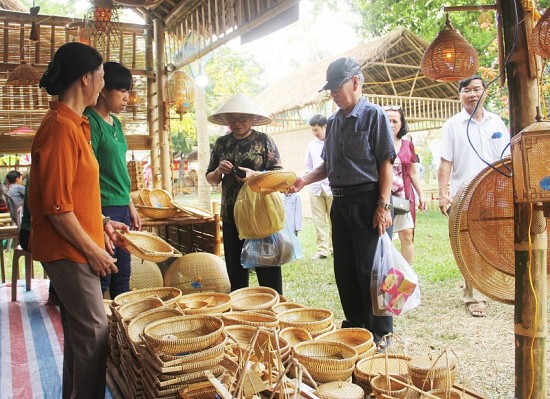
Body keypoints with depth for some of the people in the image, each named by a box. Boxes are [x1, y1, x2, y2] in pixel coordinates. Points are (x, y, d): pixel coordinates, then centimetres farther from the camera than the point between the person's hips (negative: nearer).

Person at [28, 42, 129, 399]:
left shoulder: (74, 124, 12)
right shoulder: (61, 128, -19)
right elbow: (57, 207, -22)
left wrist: (103, 223, 16)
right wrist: (92, 250, -16)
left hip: (76, 248, 10)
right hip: (69, 250, -10)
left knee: (79, 330, 19)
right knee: (94, 331, -3)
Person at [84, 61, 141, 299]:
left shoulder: (116, 123, 14)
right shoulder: (91, 122, -12)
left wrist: (131, 206, 19)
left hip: (121, 207, 9)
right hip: (103, 208, -9)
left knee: (122, 275, 15)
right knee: (102, 277, -2)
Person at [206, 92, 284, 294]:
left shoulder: (264, 141, -1)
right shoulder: (221, 143, 10)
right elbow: (210, 179, 14)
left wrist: (254, 174, -20)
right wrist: (219, 171, -7)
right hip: (231, 216, 4)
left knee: (267, 268, -1)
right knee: (235, 268, 12)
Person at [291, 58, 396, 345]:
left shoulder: (373, 115, -5)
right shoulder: (333, 122, 15)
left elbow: (386, 163, -10)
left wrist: (383, 205, -17)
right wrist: (304, 179, 3)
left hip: (368, 201, -7)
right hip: (340, 201, 7)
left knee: (371, 269, -2)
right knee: (344, 268, 13)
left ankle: (380, 332, 14)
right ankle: (354, 323, 30)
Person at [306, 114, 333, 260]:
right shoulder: (311, 144, 12)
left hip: (332, 187, -4)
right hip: (315, 187, 4)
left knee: (333, 220, 3)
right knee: (319, 221, 4)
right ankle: (322, 249, 9)